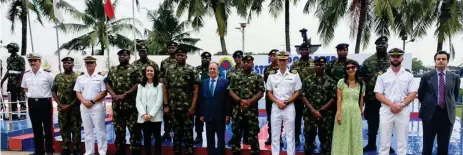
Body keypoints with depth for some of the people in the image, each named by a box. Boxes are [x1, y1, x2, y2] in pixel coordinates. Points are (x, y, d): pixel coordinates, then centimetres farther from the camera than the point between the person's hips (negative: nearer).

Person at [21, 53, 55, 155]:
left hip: (45, 102, -5)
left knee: (48, 127, 3)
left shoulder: (47, 74, -8)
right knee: (36, 128, 10)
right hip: (32, 103, 5)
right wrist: (29, 94, 14)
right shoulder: (26, 75, 7)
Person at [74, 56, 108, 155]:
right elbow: (78, 92, 9)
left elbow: (104, 92, -5)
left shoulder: (100, 78, 1)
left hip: (97, 106, -4)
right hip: (84, 107, 4)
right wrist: (84, 101, -9)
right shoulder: (80, 78, 11)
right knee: (87, 130, 10)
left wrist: (92, 101, -11)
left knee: (100, 130, -2)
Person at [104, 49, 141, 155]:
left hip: (130, 104, -4)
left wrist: (125, 95, -15)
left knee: (134, 128, -2)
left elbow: (138, 84, -10)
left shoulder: (134, 69, -1)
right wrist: (114, 95, -8)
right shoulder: (112, 70, 14)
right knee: (118, 128, 13)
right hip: (116, 104, 5)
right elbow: (107, 83, 8)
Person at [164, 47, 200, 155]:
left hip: (187, 107, -4)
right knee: (176, 132, 13)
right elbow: (166, 89, 11)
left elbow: (196, 89, -6)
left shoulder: (192, 70, -3)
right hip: (174, 108, 4)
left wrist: (193, 106, -12)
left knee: (188, 133, 2)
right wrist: (166, 105, 5)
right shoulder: (170, 71, 9)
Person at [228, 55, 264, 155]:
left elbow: (261, 92, -3)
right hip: (237, 110, 2)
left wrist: (249, 101, -14)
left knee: (253, 134, 2)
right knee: (236, 133, 9)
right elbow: (230, 90, 1)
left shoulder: (258, 77, 3)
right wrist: (240, 101, -12)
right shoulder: (235, 76, 7)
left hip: (252, 110, -2)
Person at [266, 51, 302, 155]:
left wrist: (286, 102, -11)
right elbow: (269, 93, 6)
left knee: (290, 134, 3)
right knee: (275, 133, 7)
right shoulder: (272, 75, 5)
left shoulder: (294, 75, 0)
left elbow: (297, 92, 0)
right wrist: (278, 102, -10)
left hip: (289, 107, -2)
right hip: (275, 106, 2)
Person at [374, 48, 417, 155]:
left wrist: (401, 105, -11)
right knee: (384, 142, 2)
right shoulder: (382, 76, 5)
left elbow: (413, 94, 3)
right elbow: (378, 94, 0)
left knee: (402, 142, 5)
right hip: (386, 111, -1)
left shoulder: (408, 76, 8)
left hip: (403, 111, 1)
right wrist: (391, 104, -13)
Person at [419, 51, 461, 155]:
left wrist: (449, 105, 11)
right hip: (430, 114, -1)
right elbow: (420, 95, 9)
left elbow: (455, 95, 14)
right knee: (427, 145, 7)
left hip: (447, 114, 1)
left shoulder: (455, 77, 4)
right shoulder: (426, 76, 1)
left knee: (444, 146, 8)